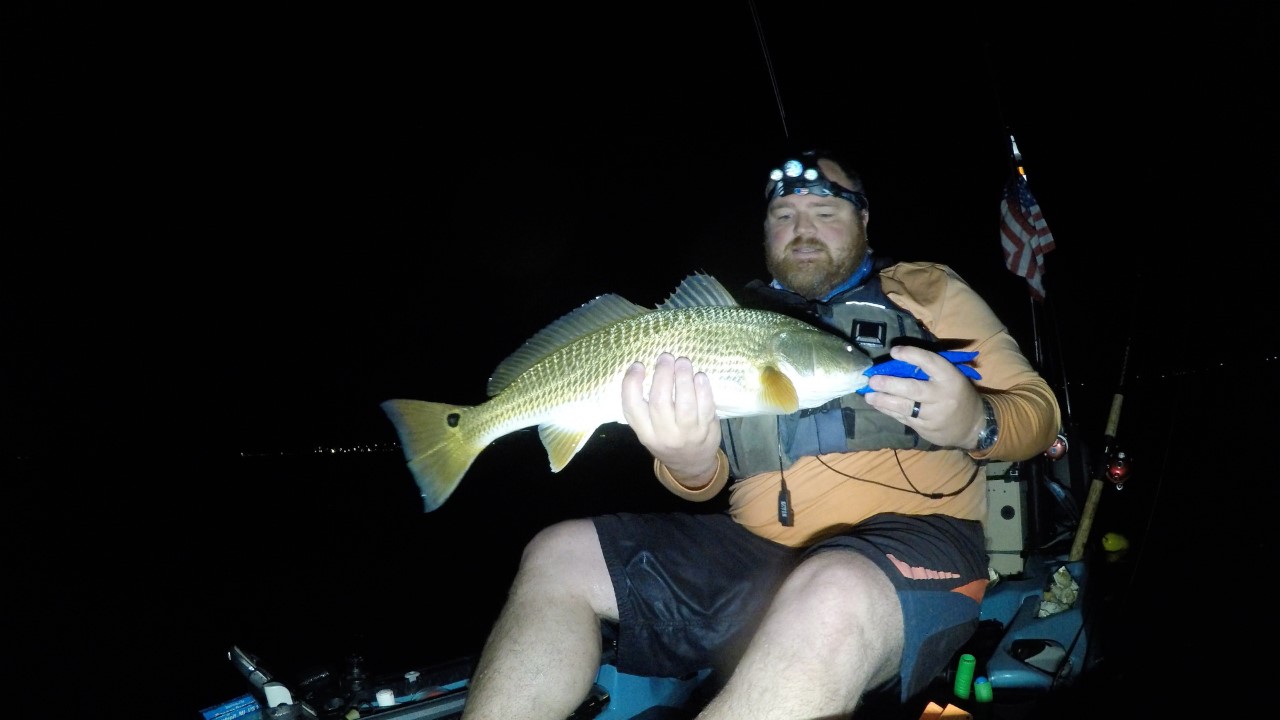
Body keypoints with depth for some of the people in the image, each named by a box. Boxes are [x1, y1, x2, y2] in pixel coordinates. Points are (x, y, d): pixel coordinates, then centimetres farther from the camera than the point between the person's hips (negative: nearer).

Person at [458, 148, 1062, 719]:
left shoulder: (927, 291, 12)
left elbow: (1038, 410, 5)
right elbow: (710, 479, 14)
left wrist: (975, 423, -20)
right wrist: (689, 461, -13)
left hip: (908, 540, -4)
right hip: (753, 547, 5)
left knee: (830, 594, -40)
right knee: (558, 556, -2)